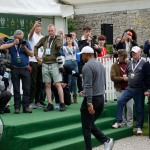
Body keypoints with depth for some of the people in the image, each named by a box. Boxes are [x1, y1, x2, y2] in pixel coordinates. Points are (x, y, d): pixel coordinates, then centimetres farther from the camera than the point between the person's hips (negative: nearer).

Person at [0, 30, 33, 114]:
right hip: (15, 69, 0)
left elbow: (31, 54, 0)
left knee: (26, 89, -1)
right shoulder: (10, 43, 4)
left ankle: (26, 107, 5)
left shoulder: (26, 43, 4)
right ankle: (17, 107, 9)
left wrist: (24, 47, -14)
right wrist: (13, 43, -16)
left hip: (25, 69, 0)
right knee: (16, 89, 4)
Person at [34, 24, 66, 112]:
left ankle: (62, 104, -3)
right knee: (47, 85, 5)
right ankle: (50, 104, 10)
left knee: (58, 84, -8)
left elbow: (59, 46, -21)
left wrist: (58, 37, -16)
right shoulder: (44, 39, 11)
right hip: (45, 64, 4)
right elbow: (36, 47, 23)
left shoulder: (58, 38, 0)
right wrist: (36, 56, 13)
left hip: (54, 64, -4)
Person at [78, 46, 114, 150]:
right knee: (90, 124, 18)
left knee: (86, 127, 3)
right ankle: (106, 140, 4)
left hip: (92, 99, -8)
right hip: (101, 98, 8)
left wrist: (89, 103, -25)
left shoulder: (87, 66, -15)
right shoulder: (101, 64, 12)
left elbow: (88, 86, -22)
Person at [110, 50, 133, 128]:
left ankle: (129, 124, 14)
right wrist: (123, 78, -16)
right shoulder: (115, 65, -1)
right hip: (120, 89, -1)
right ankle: (123, 122, 18)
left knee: (129, 107, 3)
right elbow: (113, 77, -9)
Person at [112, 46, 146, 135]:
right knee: (120, 101, -10)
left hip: (139, 90, -5)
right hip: (129, 88, 5)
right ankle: (119, 122, -2)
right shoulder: (130, 63, 11)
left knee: (139, 108, 5)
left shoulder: (144, 63, -6)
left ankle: (139, 127, 16)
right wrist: (127, 78, 9)